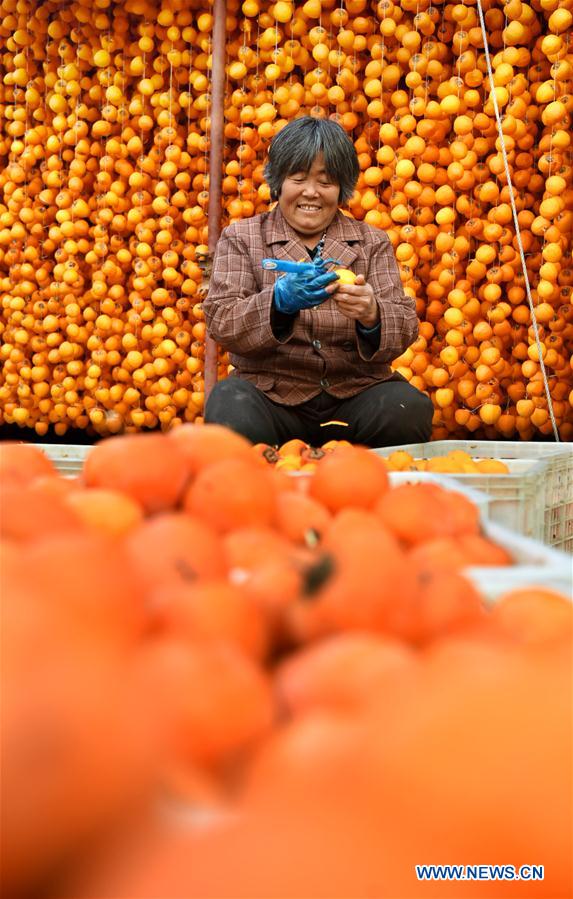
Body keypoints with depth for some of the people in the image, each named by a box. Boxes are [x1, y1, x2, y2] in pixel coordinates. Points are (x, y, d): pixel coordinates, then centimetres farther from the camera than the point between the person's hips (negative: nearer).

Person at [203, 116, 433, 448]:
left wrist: (371, 315, -23)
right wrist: (279, 300, -24)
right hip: (271, 392, -1)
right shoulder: (241, 238, 11)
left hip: (356, 392, 2)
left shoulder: (372, 243, 15)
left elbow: (405, 327, 3)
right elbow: (221, 322, -3)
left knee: (410, 411, -31)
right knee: (231, 411, -35)